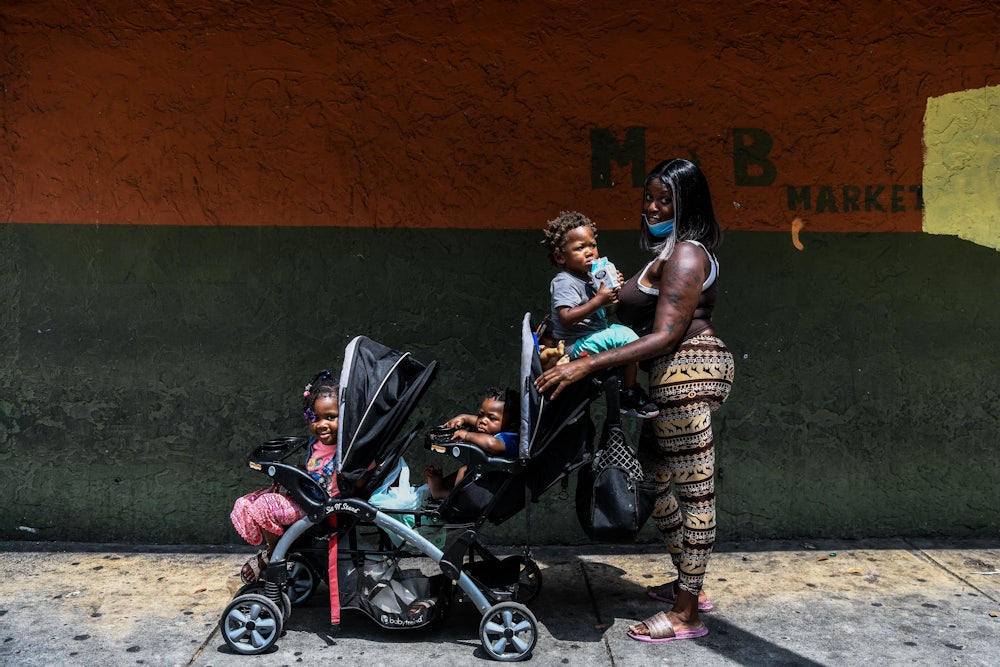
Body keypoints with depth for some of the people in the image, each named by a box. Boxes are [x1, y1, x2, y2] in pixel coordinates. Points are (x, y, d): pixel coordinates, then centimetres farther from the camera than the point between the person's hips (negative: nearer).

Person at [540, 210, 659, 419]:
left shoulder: (590, 278, 13)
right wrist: (599, 300, -28)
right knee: (626, 337, -19)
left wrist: (614, 291, 3)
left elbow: (603, 311, 21)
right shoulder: (564, 282, -16)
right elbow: (566, 318, -29)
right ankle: (629, 396, -7)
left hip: (593, 339, 10)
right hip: (577, 346, -10)